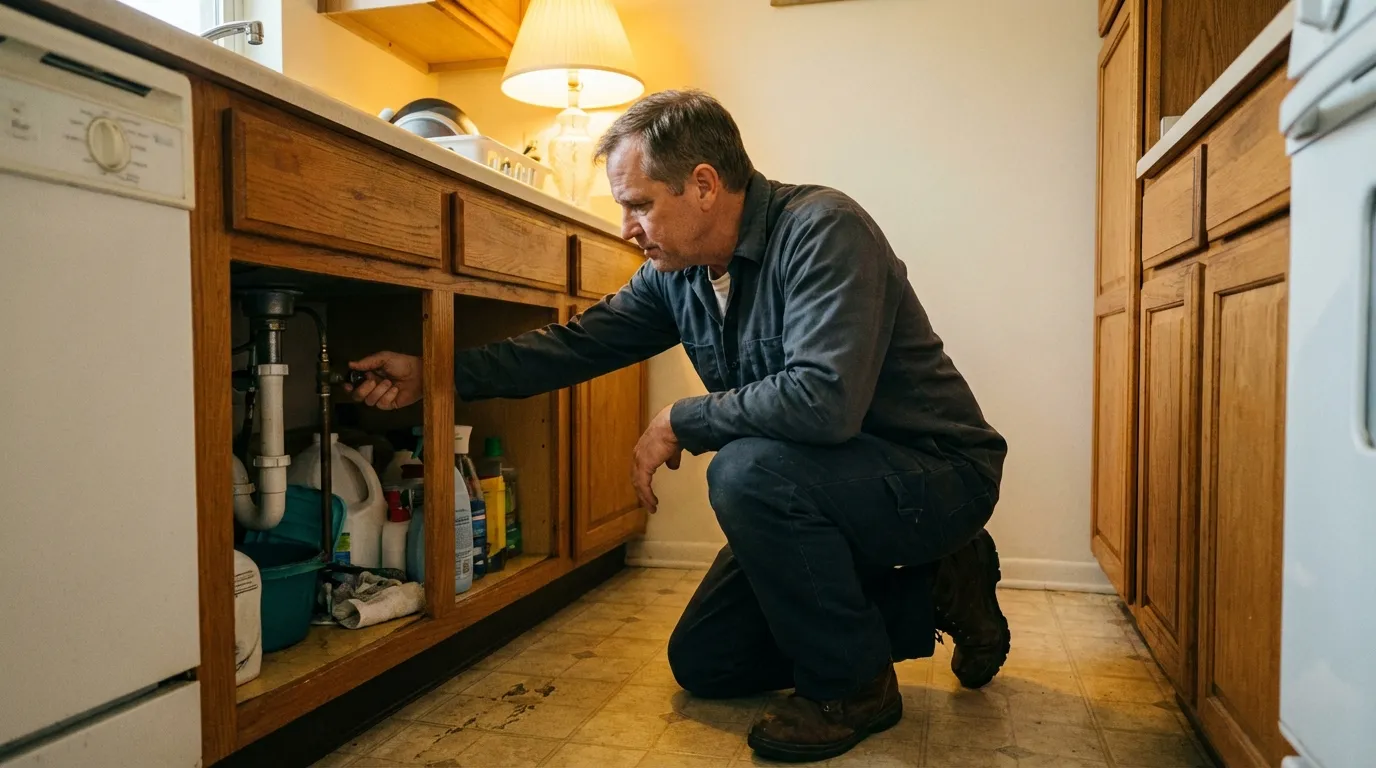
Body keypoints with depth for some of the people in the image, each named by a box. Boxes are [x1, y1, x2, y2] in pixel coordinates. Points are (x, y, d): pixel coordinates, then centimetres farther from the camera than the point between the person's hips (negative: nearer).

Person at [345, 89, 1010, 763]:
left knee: (746, 470, -35)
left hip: (941, 473, -8)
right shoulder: (676, 274, 0)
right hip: (821, 487, 8)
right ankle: (931, 595, 15)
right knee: (702, 665, 9)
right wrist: (433, 375, 2)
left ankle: (850, 684, -9)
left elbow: (824, 399, -37)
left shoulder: (821, 229, -25)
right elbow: (578, 344, 5)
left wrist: (680, 422, -22)